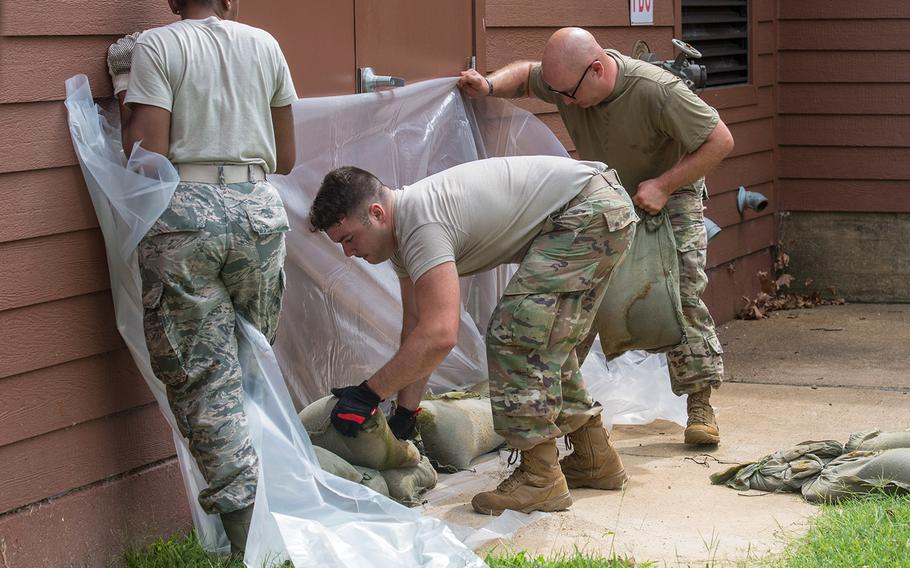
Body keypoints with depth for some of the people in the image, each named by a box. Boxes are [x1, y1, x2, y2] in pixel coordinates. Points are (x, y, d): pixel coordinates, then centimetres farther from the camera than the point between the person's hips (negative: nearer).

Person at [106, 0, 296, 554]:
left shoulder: (155, 46, -1)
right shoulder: (265, 45, 10)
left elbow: (147, 156, -9)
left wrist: (125, 96, 7)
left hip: (182, 216, -3)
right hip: (258, 209, 3)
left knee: (203, 375, 1)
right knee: (255, 361, 15)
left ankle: (246, 527, -2)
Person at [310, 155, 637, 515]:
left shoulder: (420, 225, -24)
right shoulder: (402, 229, 8)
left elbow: (438, 336, -30)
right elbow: (416, 324, 12)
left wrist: (367, 394, -22)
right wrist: (405, 413, 9)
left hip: (591, 213, -11)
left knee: (516, 335, -13)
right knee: (546, 341, 19)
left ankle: (540, 479, -9)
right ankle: (595, 459, 27)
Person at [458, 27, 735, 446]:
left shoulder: (657, 91, -35)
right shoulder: (565, 77, -19)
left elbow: (720, 140, -27)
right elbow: (524, 74, 5)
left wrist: (664, 186, -30)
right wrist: (489, 86, -17)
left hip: (671, 195, -5)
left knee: (683, 296, -15)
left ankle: (700, 404, -8)